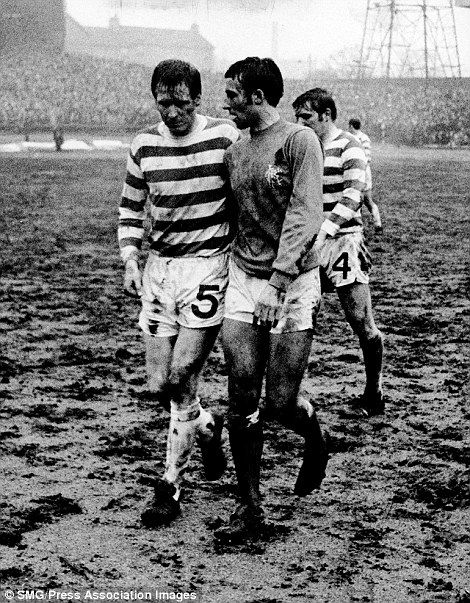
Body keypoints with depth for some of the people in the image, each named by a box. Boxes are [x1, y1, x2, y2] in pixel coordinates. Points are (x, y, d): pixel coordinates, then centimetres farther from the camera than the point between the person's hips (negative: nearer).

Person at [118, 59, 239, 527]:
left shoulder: (225, 137, -6)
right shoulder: (144, 146, 5)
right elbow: (131, 207, 15)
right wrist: (129, 260, 2)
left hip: (209, 264, -4)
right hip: (160, 265, 4)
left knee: (181, 378, -11)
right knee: (158, 386, 4)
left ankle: (171, 485, 4)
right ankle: (207, 427, 34)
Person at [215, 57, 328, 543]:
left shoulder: (300, 141, -8)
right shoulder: (234, 152, 11)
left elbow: (304, 216, -15)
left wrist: (276, 281, -22)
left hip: (293, 282, -5)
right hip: (243, 281, 5)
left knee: (281, 402, -4)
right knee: (241, 402, -1)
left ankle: (315, 443, 31)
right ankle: (249, 508, 7)